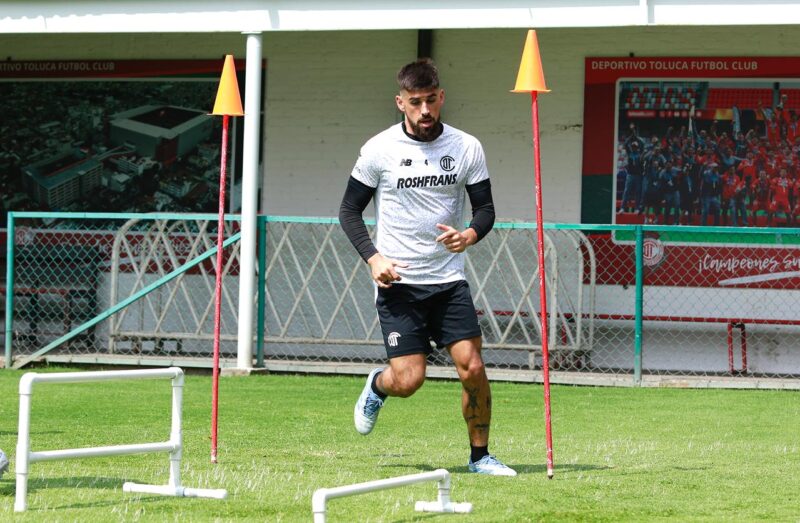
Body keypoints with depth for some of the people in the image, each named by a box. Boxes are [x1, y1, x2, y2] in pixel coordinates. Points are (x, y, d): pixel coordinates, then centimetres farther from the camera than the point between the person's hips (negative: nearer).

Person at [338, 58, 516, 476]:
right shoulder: (379, 150, -4)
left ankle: (480, 455, 10)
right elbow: (349, 210, 4)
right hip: (397, 281, -2)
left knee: (472, 368, -9)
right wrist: (373, 257, -11)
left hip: (449, 280, 2)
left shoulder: (467, 148, 0)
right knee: (408, 380, -9)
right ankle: (377, 386, 27)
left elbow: (485, 207, 8)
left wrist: (470, 235, -15)